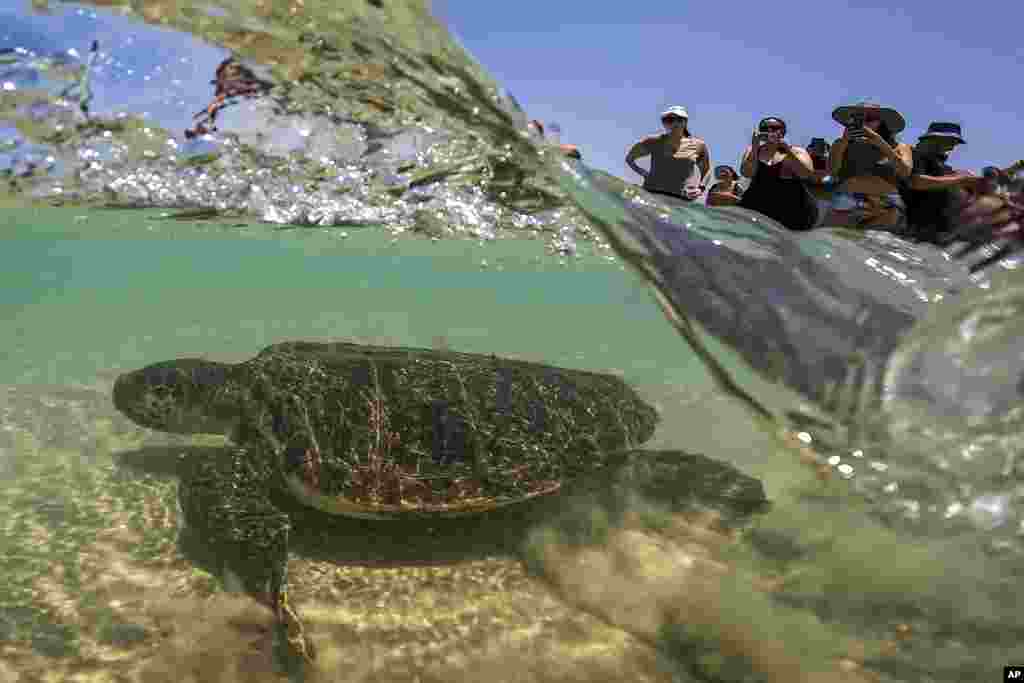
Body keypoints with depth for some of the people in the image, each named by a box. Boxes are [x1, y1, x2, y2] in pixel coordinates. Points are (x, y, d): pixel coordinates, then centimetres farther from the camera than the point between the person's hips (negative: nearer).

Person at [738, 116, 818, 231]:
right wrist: (755, 149, -17)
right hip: (758, 205, 0)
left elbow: (807, 173, -10)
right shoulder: (753, 150, 10)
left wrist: (788, 150, -17)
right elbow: (746, 173, -6)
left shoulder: (797, 151, 7)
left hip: (793, 208, 0)